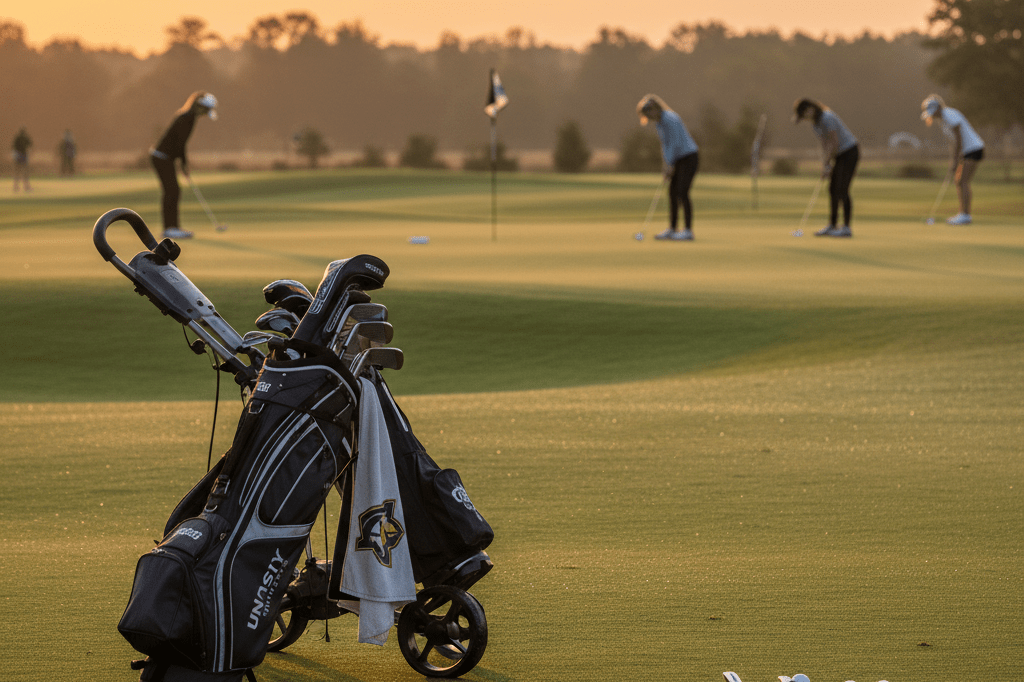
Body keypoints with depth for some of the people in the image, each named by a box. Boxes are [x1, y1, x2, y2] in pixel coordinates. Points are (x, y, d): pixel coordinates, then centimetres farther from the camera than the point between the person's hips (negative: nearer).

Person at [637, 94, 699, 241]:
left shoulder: (670, 119, -20)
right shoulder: (659, 122, 10)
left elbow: (676, 143, -21)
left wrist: (670, 165, -17)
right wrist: (667, 165, 6)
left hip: (688, 157, -10)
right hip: (679, 160, 10)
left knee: (682, 193, -14)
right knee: (673, 192, 8)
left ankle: (688, 230, -14)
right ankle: (672, 230, 13)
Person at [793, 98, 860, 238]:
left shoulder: (827, 118, -24)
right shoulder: (814, 122, 6)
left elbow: (834, 143, -22)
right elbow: (825, 144, 9)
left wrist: (826, 165, -14)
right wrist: (824, 165, -2)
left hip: (850, 152, -10)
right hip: (841, 154, 10)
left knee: (842, 190, -13)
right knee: (833, 189, 10)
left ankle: (846, 228, -11)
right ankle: (832, 226, 15)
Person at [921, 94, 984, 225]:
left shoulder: (950, 117, -20)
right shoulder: (945, 117, 10)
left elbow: (959, 140, -20)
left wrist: (955, 162, -16)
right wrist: (955, 160, 12)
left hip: (974, 149, -10)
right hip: (967, 150, 10)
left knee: (963, 182, -13)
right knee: (959, 182, 10)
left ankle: (966, 216, -13)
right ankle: (963, 213, 13)